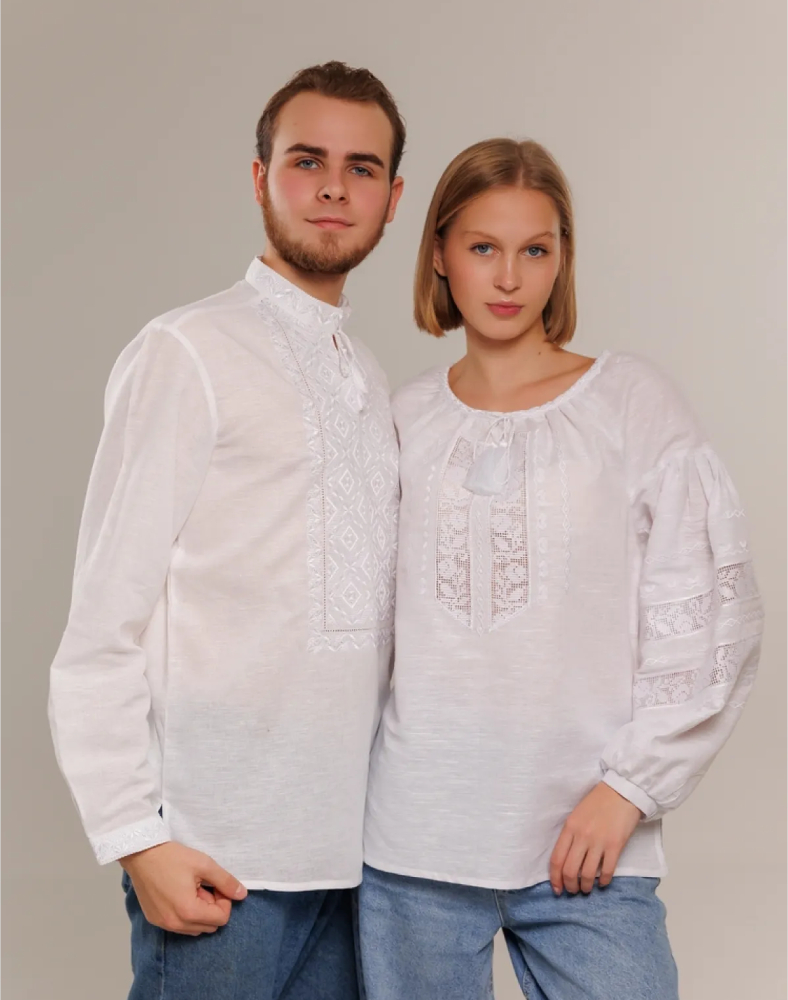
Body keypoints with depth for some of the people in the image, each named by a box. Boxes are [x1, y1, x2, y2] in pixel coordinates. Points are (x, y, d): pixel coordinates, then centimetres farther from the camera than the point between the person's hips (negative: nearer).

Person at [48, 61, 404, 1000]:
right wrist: (137, 837, -14)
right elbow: (103, 623, -10)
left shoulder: (371, 382, 14)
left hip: (348, 845, 6)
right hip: (218, 858, -6)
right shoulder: (188, 352, -7)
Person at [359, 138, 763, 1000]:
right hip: (413, 844, 2)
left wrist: (628, 786, -8)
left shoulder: (632, 403, -1)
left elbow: (711, 620, -3)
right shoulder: (404, 422, 7)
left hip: (586, 844, -2)